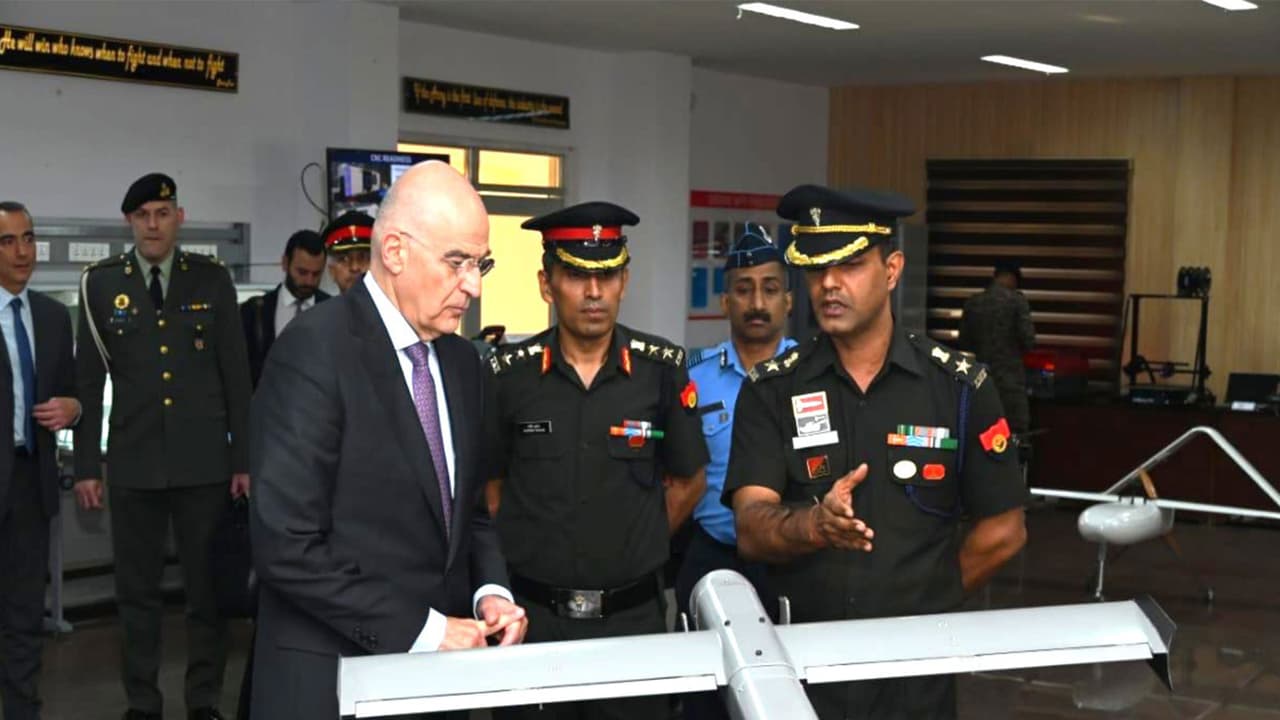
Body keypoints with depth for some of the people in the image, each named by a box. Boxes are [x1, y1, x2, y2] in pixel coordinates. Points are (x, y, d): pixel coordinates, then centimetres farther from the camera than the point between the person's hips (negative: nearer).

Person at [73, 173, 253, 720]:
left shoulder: (212, 279, 2)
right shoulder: (101, 283, 2)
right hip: (133, 463, 0)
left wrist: (244, 459, 1)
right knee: (137, 591, 9)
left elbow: (235, 373, 4)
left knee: (208, 587, 7)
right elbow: (89, 380, 4)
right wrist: (86, 466, 1)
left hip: (205, 462, 0)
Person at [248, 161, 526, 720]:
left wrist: (491, 590, -3)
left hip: (434, 674, 7)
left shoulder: (461, 361, 8)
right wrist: (419, 629, -18)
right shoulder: (315, 350, -15)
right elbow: (286, 545, -20)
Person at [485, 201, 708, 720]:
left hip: (633, 614, 0)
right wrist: (527, 555, 7)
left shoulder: (663, 368, -3)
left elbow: (688, 481, 8)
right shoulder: (508, 374, -4)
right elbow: (488, 485, 8)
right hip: (532, 613, 0)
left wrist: (636, 550, 10)